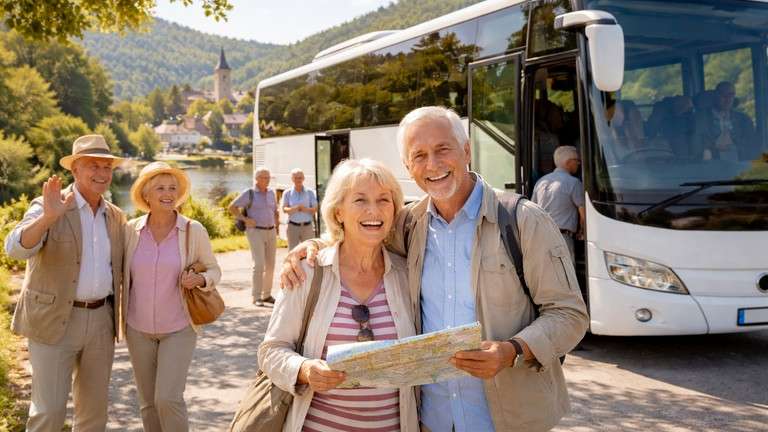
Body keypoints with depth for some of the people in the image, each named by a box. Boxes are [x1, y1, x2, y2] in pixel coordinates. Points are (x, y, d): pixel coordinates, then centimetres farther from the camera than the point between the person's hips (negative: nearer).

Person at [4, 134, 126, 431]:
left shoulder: (115, 217, 8)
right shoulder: (47, 208, -9)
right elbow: (16, 249, -26)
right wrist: (48, 217, -41)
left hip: (100, 320, 5)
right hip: (54, 321, -5)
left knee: (95, 404, 12)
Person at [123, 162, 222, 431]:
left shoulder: (194, 230, -10)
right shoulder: (131, 230, -4)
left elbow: (214, 271, -1)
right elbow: (123, 273, 8)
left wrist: (200, 280, -21)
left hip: (178, 328, -3)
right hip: (138, 328, 3)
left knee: (168, 399, -13)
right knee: (148, 403, 10)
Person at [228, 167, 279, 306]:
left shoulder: (271, 193, 11)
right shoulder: (249, 193, -5)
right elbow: (232, 207, -4)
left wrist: (277, 224, 13)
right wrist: (245, 219, -10)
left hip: (271, 232, 6)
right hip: (255, 231, -6)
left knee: (270, 265, 8)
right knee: (259, 264, -13)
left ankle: (267, 295, 18)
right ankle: (256, 297, -7)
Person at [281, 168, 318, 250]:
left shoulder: (310, 192, 6)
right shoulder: (287, 193, 5)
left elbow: (315, 209, 2)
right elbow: (284, 208, -3)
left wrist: (306, 209, -20)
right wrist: (293, 209, -25)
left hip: (307, 226, 0)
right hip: (293, 226, 0)